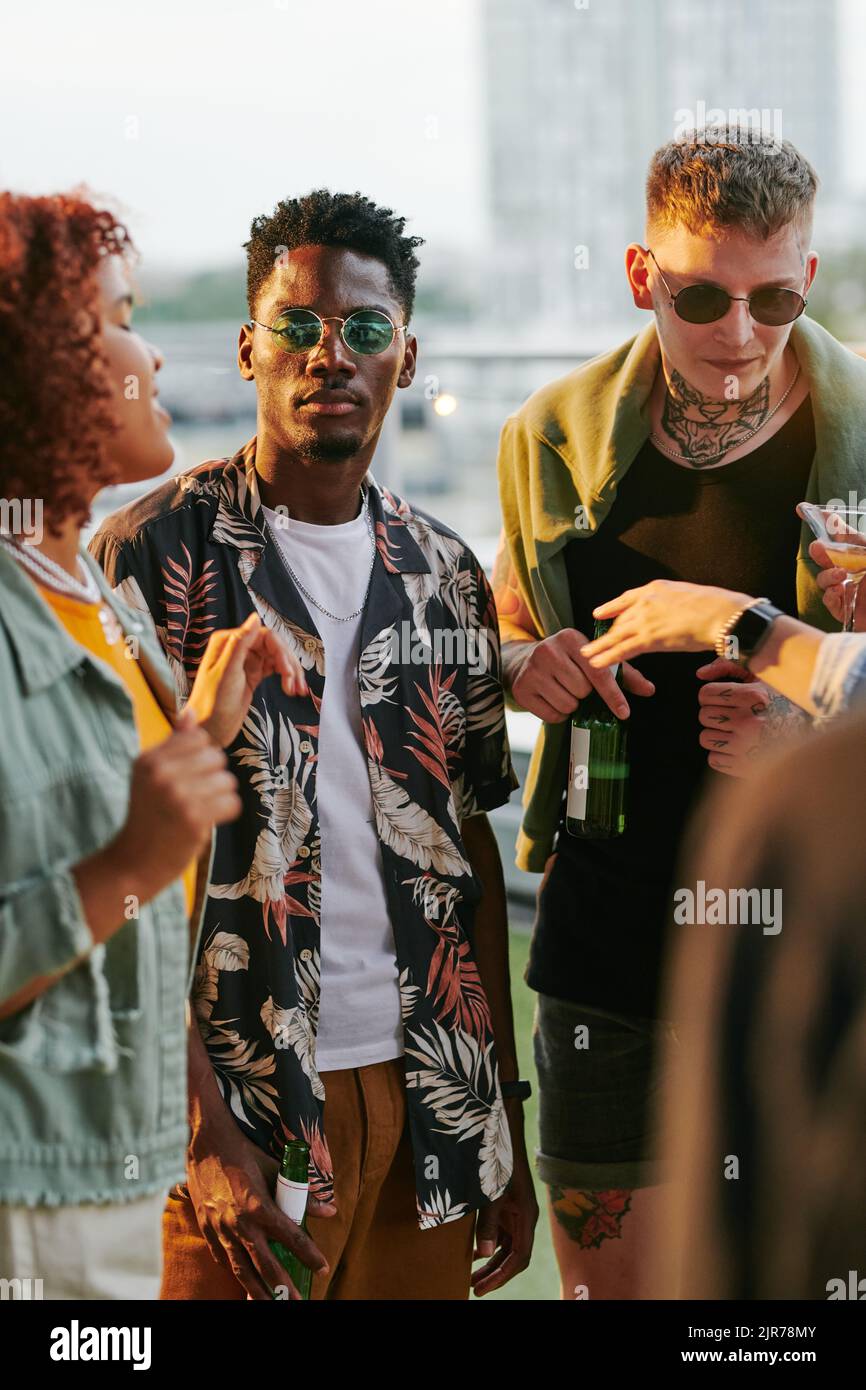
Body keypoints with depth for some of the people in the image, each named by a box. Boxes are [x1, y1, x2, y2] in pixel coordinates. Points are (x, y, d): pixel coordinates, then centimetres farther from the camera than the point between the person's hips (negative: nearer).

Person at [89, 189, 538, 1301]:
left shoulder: (444, 575, 9)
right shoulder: (154, 554, -6)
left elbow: (472, 849, 12)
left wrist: (506, 1126, 10)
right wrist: (207, 1127, -16)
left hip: (432, 1101, 5)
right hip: (238, 1096, -4)